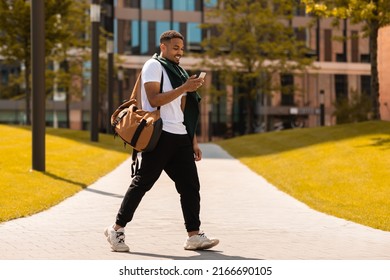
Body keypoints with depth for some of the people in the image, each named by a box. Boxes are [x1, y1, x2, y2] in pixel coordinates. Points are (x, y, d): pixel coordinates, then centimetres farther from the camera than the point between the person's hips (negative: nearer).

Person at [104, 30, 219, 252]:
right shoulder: (154, 66, -3)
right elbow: (154, 99, -17)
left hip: (180, 137, 8)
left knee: (190, 185, 2)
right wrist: (184, 88, -19)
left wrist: (194, 141, 18)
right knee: (143, 182, -5)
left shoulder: (179, 72, 22)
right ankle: (117, 229, 4)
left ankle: (194, 235, 3)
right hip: (160, 134, -8)